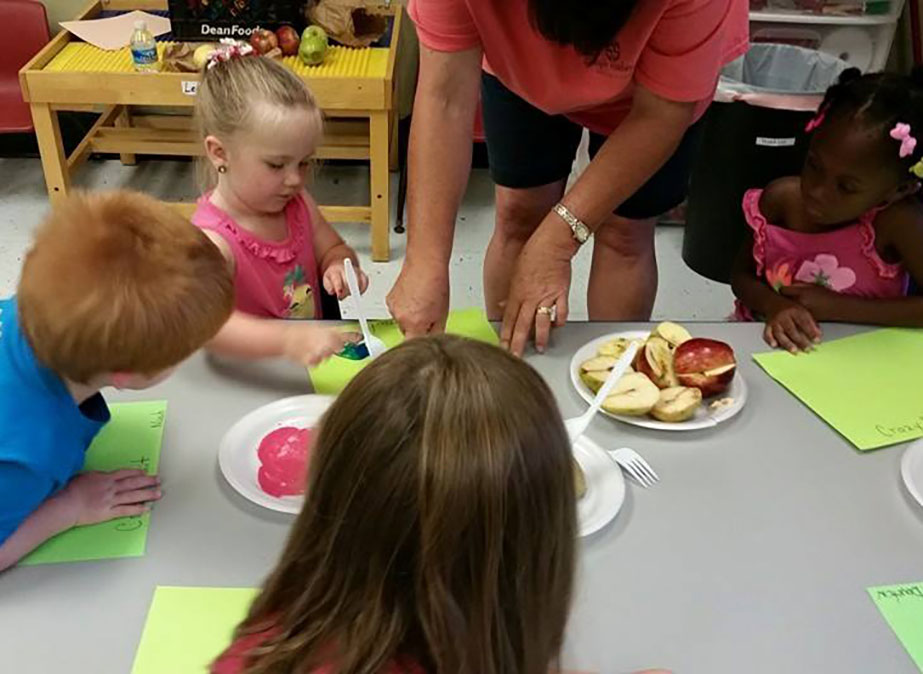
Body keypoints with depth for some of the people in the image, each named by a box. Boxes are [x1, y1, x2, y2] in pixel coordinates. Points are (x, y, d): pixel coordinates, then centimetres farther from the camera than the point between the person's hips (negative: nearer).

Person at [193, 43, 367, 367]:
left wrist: (339, 267, -10)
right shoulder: (213, 241, -24)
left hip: (314, 360, 6)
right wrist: (287, 340, -55)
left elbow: (331, 249, 14)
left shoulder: (295, 202, 0)